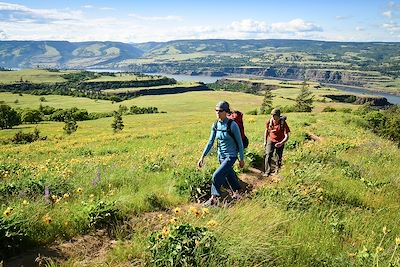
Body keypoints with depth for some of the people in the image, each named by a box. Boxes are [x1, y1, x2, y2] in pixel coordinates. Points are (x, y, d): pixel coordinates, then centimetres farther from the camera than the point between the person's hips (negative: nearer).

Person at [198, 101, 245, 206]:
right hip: (221, 155, 6)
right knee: (229, 176, 21)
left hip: (231, 156, -6)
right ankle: (236, 193, 45)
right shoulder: (215, 125, -3)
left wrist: (242, 159, -7)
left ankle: (214, 199, 1)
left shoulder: (232, 125, -19)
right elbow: (210, 142, 2)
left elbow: (240, 142, -12)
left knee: (217, 176, -15)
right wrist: (202, 157, -3)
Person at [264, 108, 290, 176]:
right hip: (271, 140, 2)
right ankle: (267, 171, -2)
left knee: (279, 158, 9)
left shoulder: (283, 123, -23)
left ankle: (277, 170, 32)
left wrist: (281, 143, -38)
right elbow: (266, 131, 7)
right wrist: (265, 141, 9)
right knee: (268, 155, -11)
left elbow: (287, 136, -22)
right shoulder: (269, 122, -13)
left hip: (280, 142, -2)